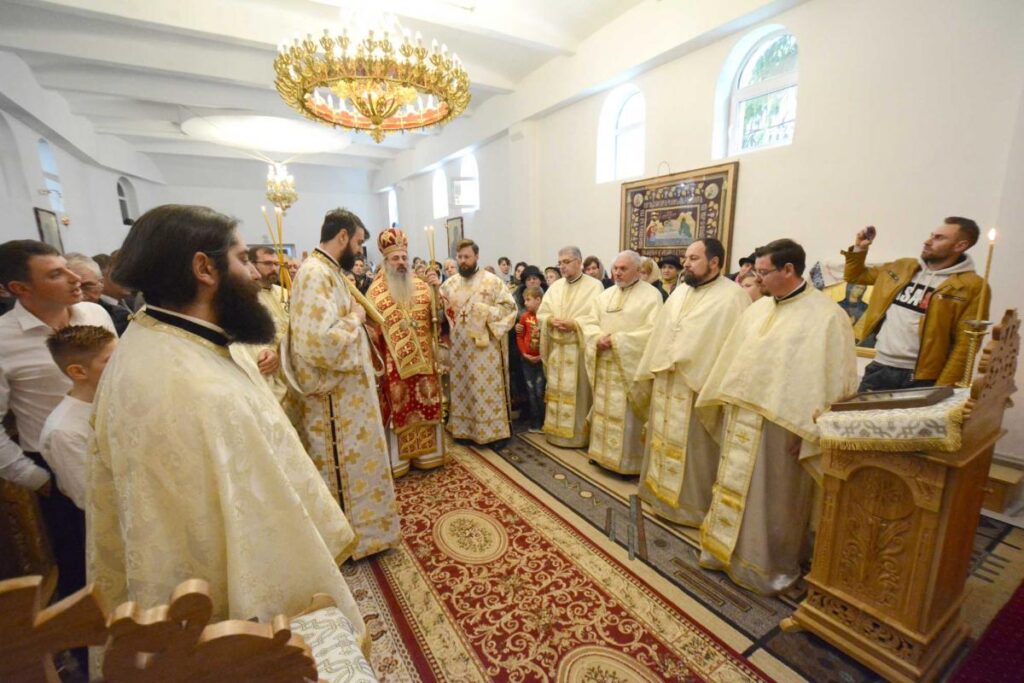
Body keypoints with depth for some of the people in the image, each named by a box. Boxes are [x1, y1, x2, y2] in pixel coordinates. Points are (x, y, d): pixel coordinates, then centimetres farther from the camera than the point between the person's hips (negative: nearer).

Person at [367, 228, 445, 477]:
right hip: (394, 362, -3)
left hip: (423, 359, 3)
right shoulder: (375, 291, 0)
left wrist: (438, 288, -15)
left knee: (426, 405, 9)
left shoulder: (421, 286, 8)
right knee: (398, 408, 5)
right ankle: (398, 459, 18)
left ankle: (426, 453, 24)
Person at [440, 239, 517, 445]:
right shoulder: (450, 283, 9)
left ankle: (493, 430, 13)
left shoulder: (491, 280, -5)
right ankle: (464, 429, 24)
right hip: (459, 347, 5)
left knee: (487, 389, 1)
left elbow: (510, 306, -7)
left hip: (485, 346, -4)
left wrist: (486, 310, -18)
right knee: (462, 387, 12)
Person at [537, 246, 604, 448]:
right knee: (557, 391, 11)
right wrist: (551, 320, -10)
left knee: (577, 393, 1)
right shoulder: (555, 286, 12)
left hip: (579, 349, -5)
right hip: (556, 348, 5)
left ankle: (577, 435, 14)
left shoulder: (594, 285, -4)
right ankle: (556, 431, 24)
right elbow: (541, 313, 10)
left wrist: (574, 324, -19)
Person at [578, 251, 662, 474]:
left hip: (630, 366, -5)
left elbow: (652, 331, -16)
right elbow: (589, 322, 7)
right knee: (604, 409, 14)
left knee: (626, 414, 2)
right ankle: (603, 451, 29)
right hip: (604, 365, 6)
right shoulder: (605, 295, 11)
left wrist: (617, 340, -20)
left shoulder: (651, 295, -7)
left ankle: (627, 461, 16)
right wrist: (599, 338, -15)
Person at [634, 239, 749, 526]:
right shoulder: (680, 292, 12)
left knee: (693, 448, 6)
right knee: (666, 441, 18)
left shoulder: (733, 296, -11)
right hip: (666, 384, 7)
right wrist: (655, 369, 10)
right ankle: (663, 493, 35)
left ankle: (691, 504, 25)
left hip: (698, 386, -7)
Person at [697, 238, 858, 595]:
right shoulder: (757, 309, 7)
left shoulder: (826, 315, -13)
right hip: (741, 419, 7)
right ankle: (730, 550, 37)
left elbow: (832, 378, -15)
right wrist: (723, 403, 14)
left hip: (780, 425, -6)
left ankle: (769, 566, 32)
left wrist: (808, 431, -16)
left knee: (773, 499, 10)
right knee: (736, 489, 18)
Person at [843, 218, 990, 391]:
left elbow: (965, 343, -10)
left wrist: (943, 388, -16)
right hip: (879, 369, 4)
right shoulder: (902, 267, 10)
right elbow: (855, 276, 22)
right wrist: (859, 249, 6)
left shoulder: (972, 287, -5)